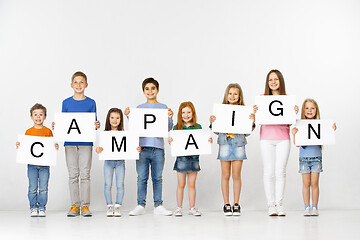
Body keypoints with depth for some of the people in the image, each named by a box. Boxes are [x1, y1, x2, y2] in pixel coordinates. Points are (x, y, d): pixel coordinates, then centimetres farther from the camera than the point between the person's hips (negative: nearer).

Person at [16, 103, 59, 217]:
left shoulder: (48, 131, 4)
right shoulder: (28, 132, 6)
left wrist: (55, 147, -15)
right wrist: (19, 146, -11)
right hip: (32, 164, 1)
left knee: (43, 188, 1)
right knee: (32, 188, 2)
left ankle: (42, 208, 10)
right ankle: (33, 208, 12)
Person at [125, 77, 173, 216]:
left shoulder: (163, 108, 8)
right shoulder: (139, 108, 12)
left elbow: (168, 129, 2)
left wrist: (170, 118, -15)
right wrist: (128, 116, -5)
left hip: (158, 148, 0)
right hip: (142, 146, 0)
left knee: (157, 178, 4)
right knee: (142, 178, 1)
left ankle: (158, 206, 10)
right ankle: (140, 206, 7)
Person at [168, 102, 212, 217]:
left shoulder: (198, 127, 5)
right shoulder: (177, 128, 2)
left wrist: (208, 141, -10)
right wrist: (170, 141, -17)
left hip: (194, 158, 1)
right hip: (181, 158, -1)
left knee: (191, 185, 7)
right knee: (181, 185, 5)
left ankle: (192, 208, 14)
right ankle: (179, 208, 12)